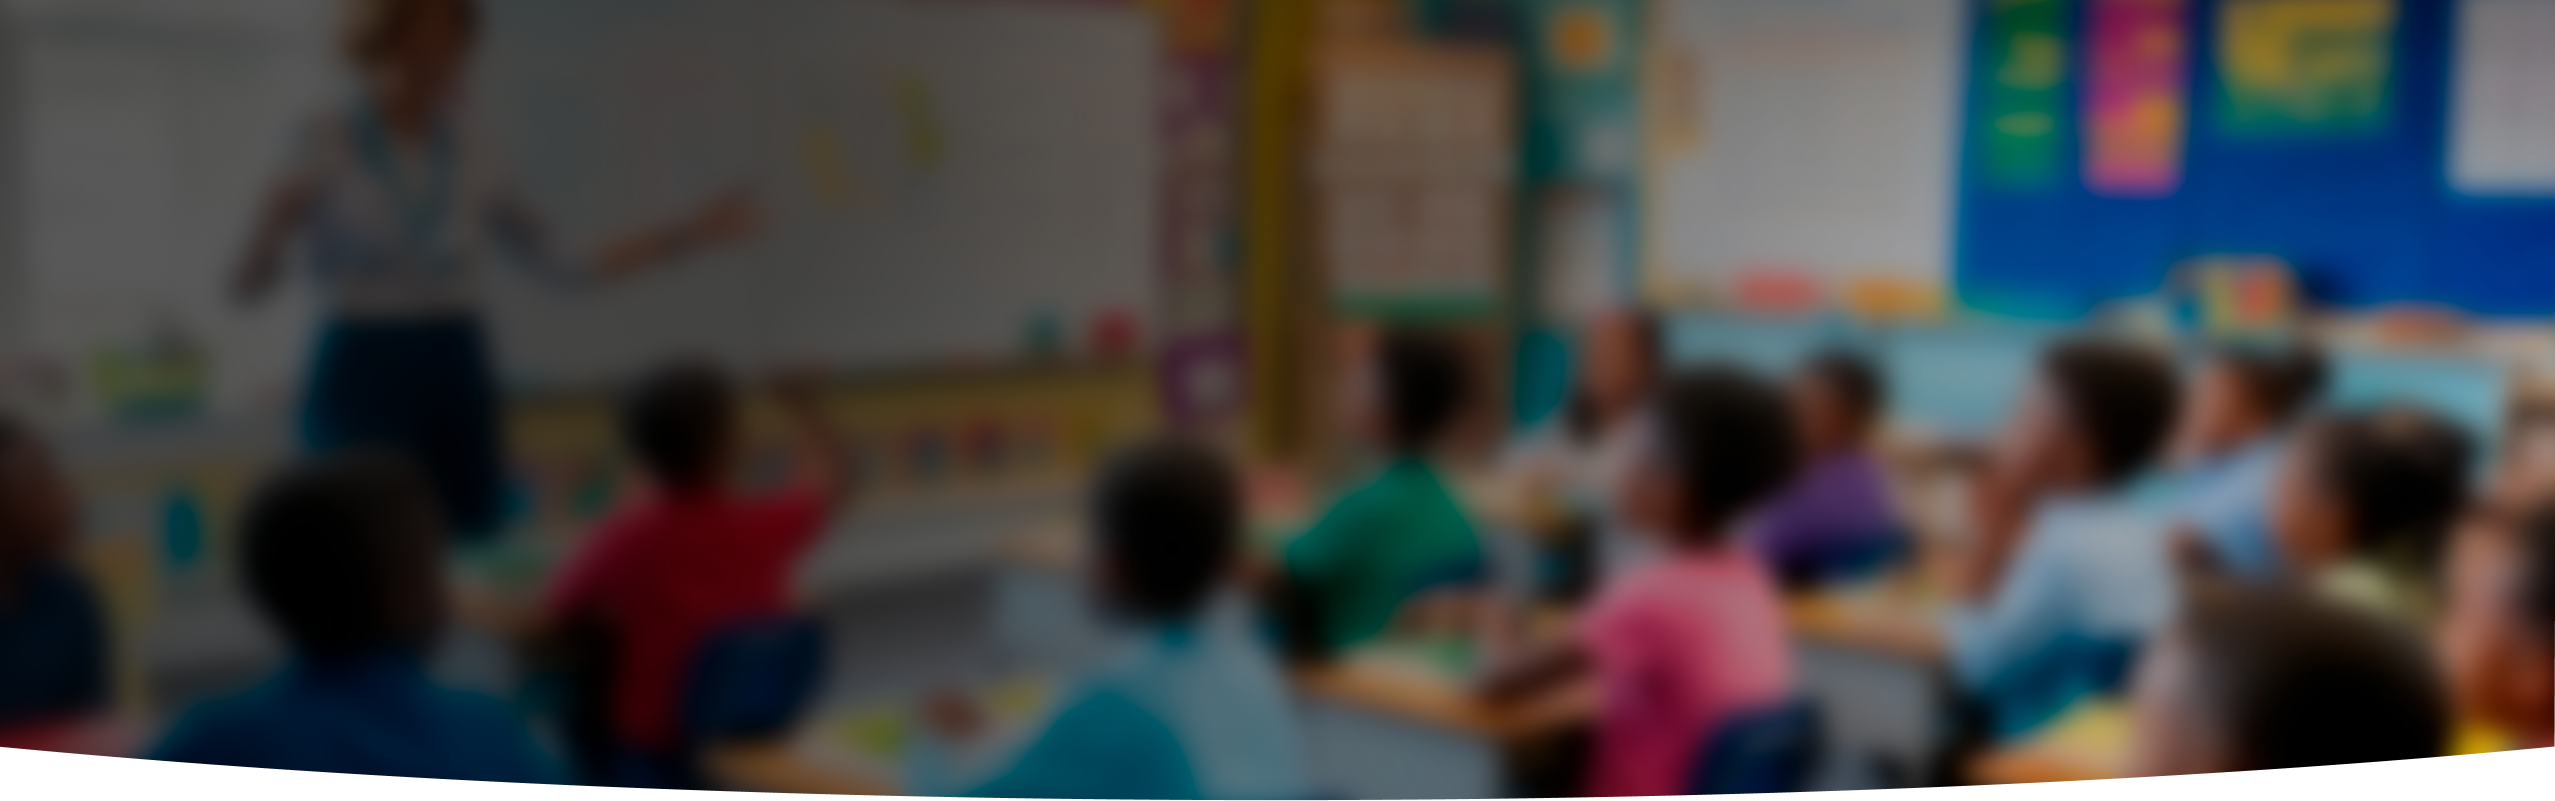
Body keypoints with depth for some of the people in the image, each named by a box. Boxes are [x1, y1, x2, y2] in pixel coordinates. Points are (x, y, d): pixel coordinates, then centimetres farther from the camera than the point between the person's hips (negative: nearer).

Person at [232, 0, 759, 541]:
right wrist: (277, 225, -31)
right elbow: (250, 287, -9)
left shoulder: (470, 157, 7)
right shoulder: (325, 148, -7)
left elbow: (561, 268, 10)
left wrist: (691, 235, 5)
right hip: (363, 383, -5)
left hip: (455, 381, 5)